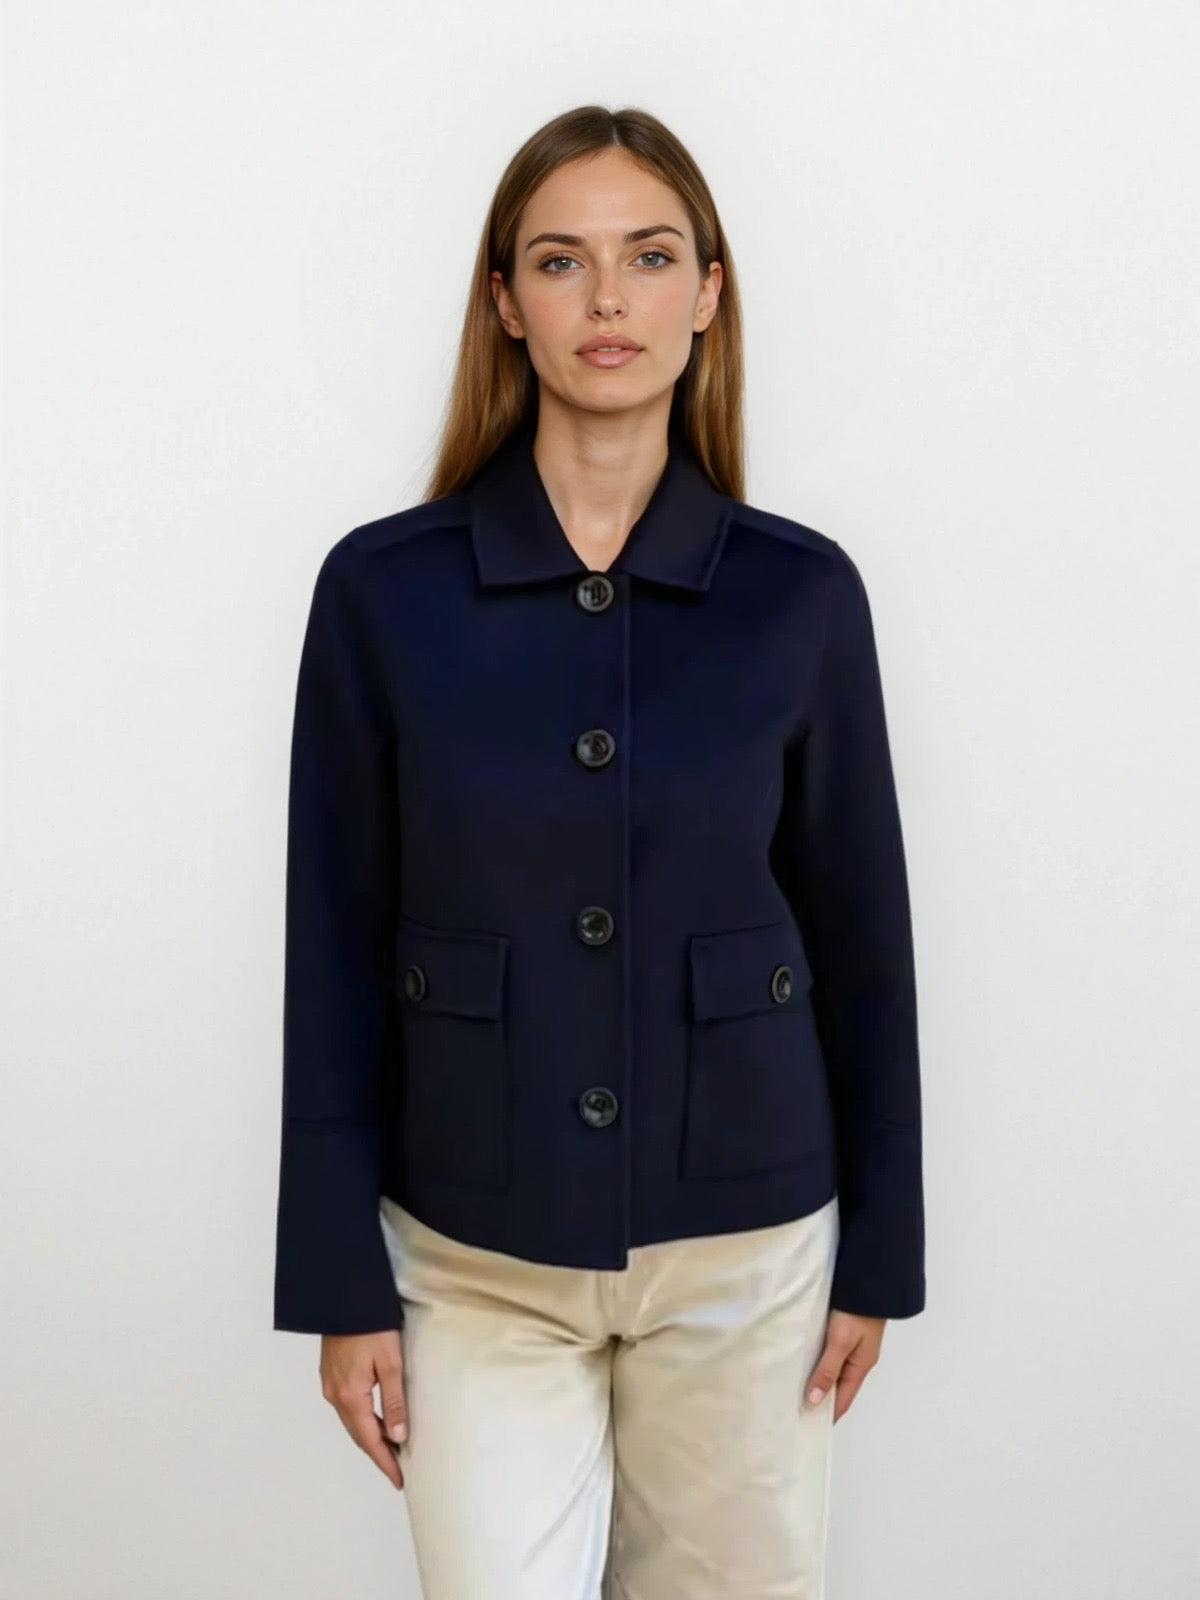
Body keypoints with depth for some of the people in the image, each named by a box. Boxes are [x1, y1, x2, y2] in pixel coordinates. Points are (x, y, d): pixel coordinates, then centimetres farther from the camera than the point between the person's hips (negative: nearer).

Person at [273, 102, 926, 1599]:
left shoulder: (799, 590, -5)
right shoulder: (382, 587, -7)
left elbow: (858, 933, 2)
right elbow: (336, 954, -3)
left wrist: (879, 1250, 5)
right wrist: (340, 1284, -2)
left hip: (742, 1247, 1)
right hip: (478, 1261, 0)